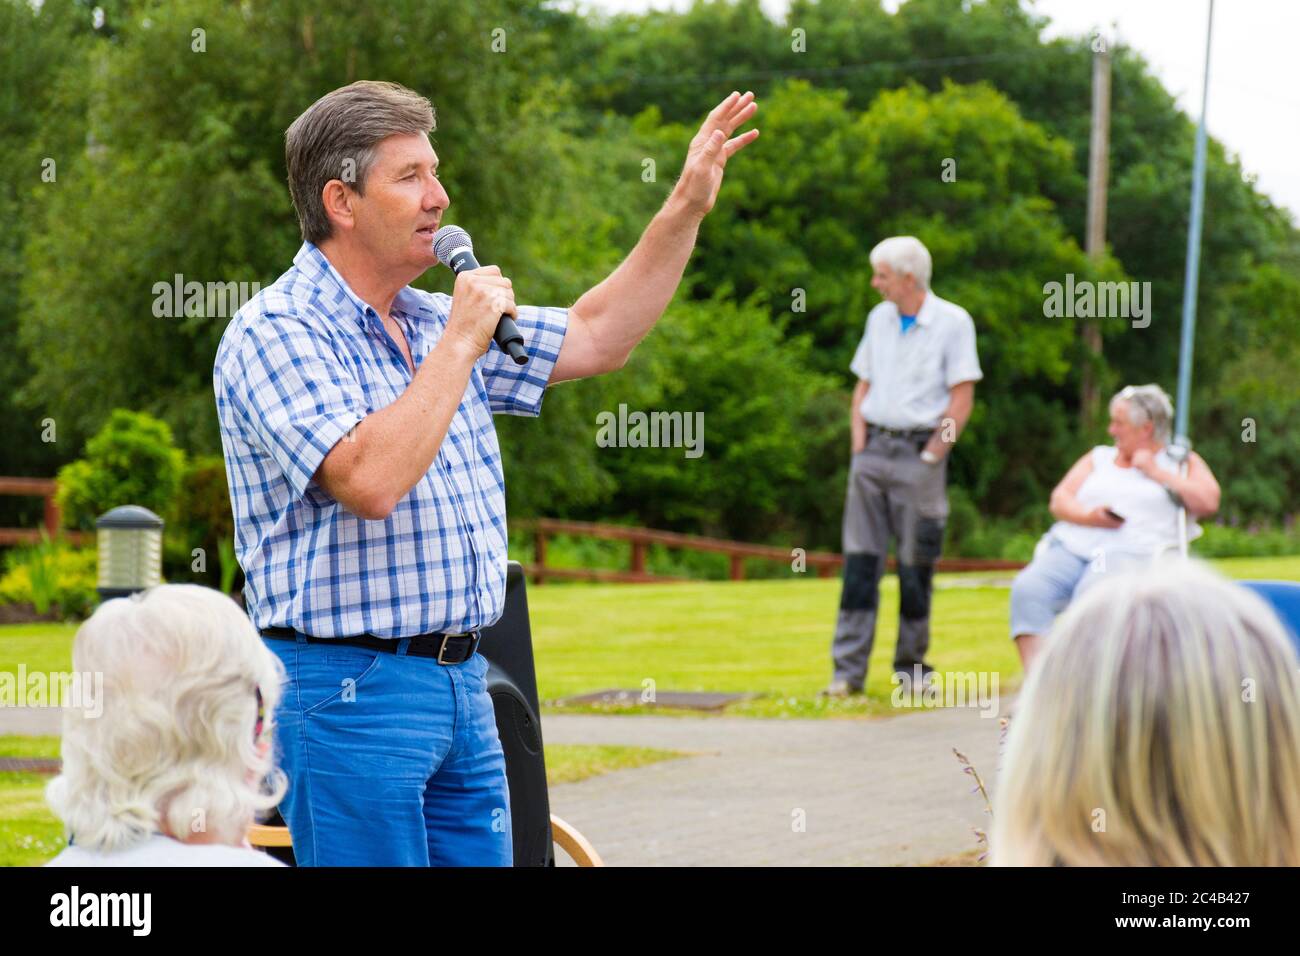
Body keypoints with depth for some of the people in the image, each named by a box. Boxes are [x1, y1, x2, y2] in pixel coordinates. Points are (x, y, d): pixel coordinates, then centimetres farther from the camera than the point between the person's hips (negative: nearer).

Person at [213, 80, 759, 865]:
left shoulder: (430, 323, 15)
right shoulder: (277, 332, -12)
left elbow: (595, 338, 23)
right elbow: (372, 481, -26)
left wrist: (688, 206, 18)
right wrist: (460, 345, -17)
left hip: (464, 683, 8)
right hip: (349, 687, -8)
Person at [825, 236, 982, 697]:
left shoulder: (952, 322, -5)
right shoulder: (879, 319, 13)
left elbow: (961, 400, -8)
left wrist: (930, 456, -11)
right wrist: (859, 447, 6)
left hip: (919, 452, -5)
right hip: (874, 450, 5)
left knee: (915, 566, 1)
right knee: (859, 559, -2)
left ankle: (911, 667, 13)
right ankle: (848, 671, -3)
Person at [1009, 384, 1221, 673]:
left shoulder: (1181, 462, 18)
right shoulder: (1099, 457, 29)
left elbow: (1208, 502, 0)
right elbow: (1059, 500, 18)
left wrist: (1155, 472, 3)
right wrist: (1089, 516, -3)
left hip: (1132, 551, -4)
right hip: (1072, 546, 4)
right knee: (1027, 587, -29)